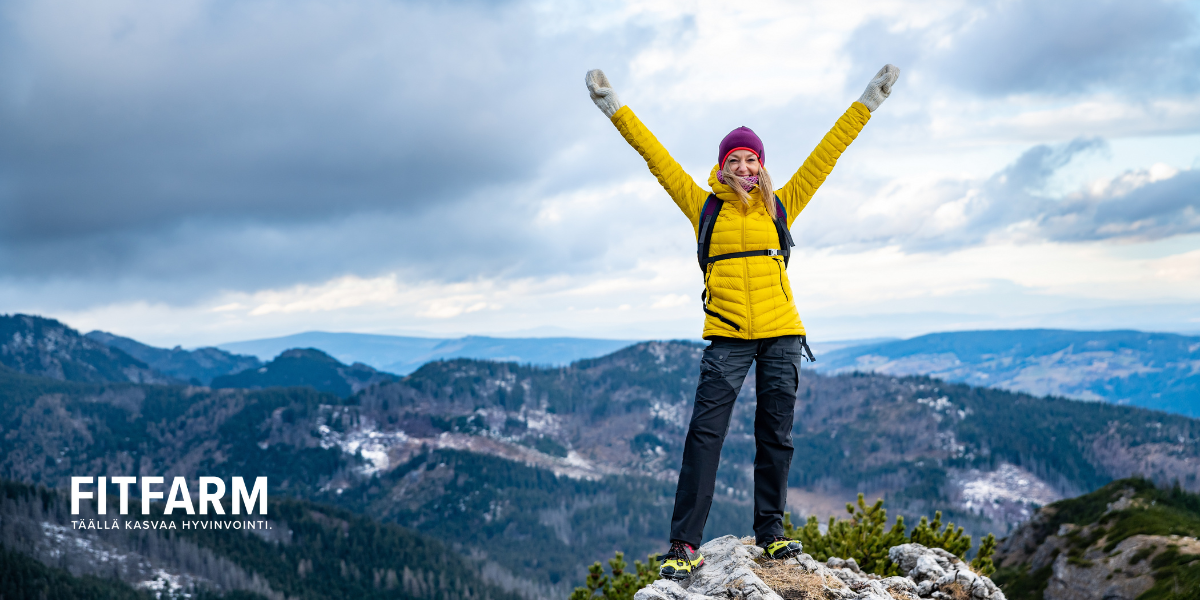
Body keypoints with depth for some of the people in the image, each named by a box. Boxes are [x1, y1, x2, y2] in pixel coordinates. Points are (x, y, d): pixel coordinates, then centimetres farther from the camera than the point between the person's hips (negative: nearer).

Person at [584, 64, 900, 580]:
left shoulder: (781, 206, 11)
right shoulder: (703, 206, 8)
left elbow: (826, 154, 13)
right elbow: (657, 156, 8)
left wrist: (867, 103, 15)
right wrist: (615, 108, 8)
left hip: (781, 333, 2)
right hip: (727, 337, -2)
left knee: (775, 434, 7)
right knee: (705, 433, -7)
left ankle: (770, 529, 19)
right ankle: (685, 543, -5)